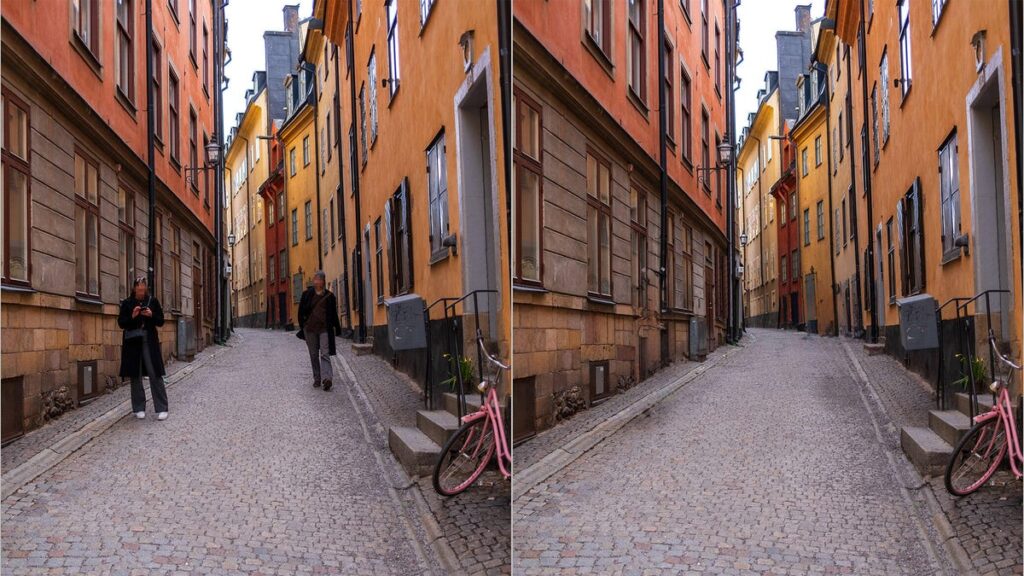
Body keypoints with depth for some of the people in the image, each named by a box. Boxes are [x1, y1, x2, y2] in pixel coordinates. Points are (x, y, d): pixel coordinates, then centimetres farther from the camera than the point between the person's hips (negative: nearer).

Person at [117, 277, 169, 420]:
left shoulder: (153, 301, 4)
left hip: (149, 342, -1)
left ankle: (162, 408, -3)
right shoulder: (127, 303, 4)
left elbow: (161, 322, 5)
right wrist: (132, 316, -15)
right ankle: (139, 408, 12)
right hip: (132, 343, 1)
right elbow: (121, 323, 2)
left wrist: (151, 315, -14)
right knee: (135, 376, 3)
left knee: (155, 374, -5)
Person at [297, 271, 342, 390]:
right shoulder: (307, 294, 5)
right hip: (310, 329, 2)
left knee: (325, 354, -12)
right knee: (314, 355, 8)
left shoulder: (329, 296, 4)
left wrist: (336, 328, 8)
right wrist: (302, 326, 2)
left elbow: (333, 313, 9)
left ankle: (327, 378, -23)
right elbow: (301, 312, 7)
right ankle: (317, 379, 16)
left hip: (324, 329, -2)